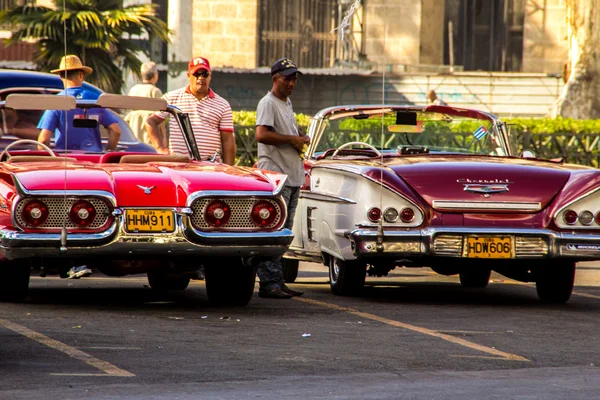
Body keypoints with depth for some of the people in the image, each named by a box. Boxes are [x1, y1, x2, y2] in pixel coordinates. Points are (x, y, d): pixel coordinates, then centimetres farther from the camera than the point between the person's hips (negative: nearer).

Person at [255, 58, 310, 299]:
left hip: (291, 177, 10)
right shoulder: (268, 103, -9)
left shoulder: (287, 103, 21)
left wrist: (300, 139, 11)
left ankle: (277, 282, 14)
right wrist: (292, 139, -16)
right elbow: (261, 134, -23)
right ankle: (269, 283, -13)